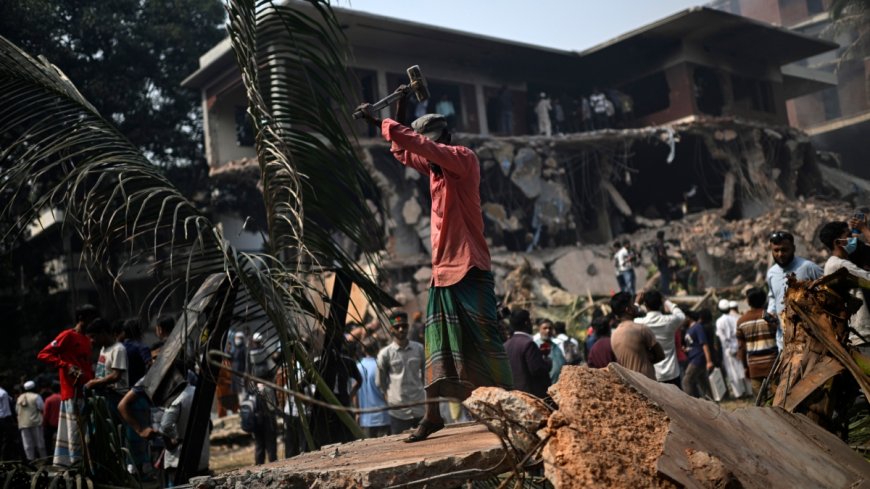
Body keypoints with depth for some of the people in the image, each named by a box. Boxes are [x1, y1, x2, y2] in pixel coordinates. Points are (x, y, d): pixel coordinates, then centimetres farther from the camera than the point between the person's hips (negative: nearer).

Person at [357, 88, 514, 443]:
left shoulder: (464, 158, -6)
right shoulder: (435, 168, 16)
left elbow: (422, 146, -20)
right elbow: (406, 153, 33)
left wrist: (381, 124, -12)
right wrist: (396, 118, 20)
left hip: (469, 268, -8)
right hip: (442, 270, 8)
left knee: (483, 339, -6)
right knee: (437, 343, 6)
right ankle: (433, 414, 9)